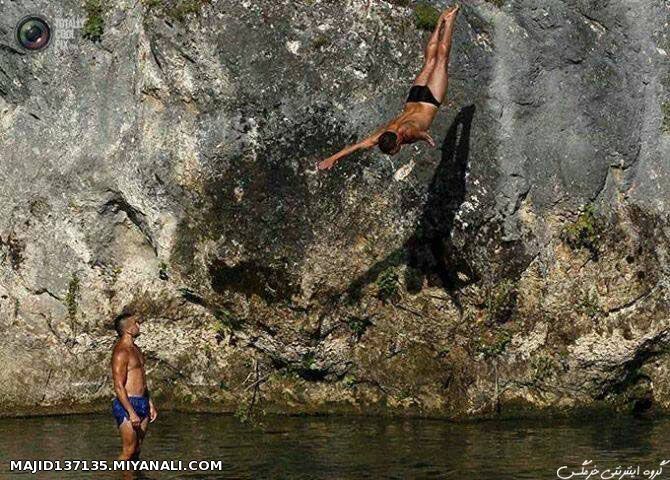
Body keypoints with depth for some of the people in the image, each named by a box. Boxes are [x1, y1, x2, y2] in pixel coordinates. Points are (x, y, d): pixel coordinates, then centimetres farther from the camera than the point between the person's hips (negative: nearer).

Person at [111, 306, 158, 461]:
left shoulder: (135, 349, 16)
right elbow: (119, 386, -19)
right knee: (128, 451, -8)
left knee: (137, 449, 9)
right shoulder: (121, 352, -15)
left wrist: (150, 404, 22)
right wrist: (131, 413, -22)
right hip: (127, 404, -9)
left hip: (142, 403, 9)